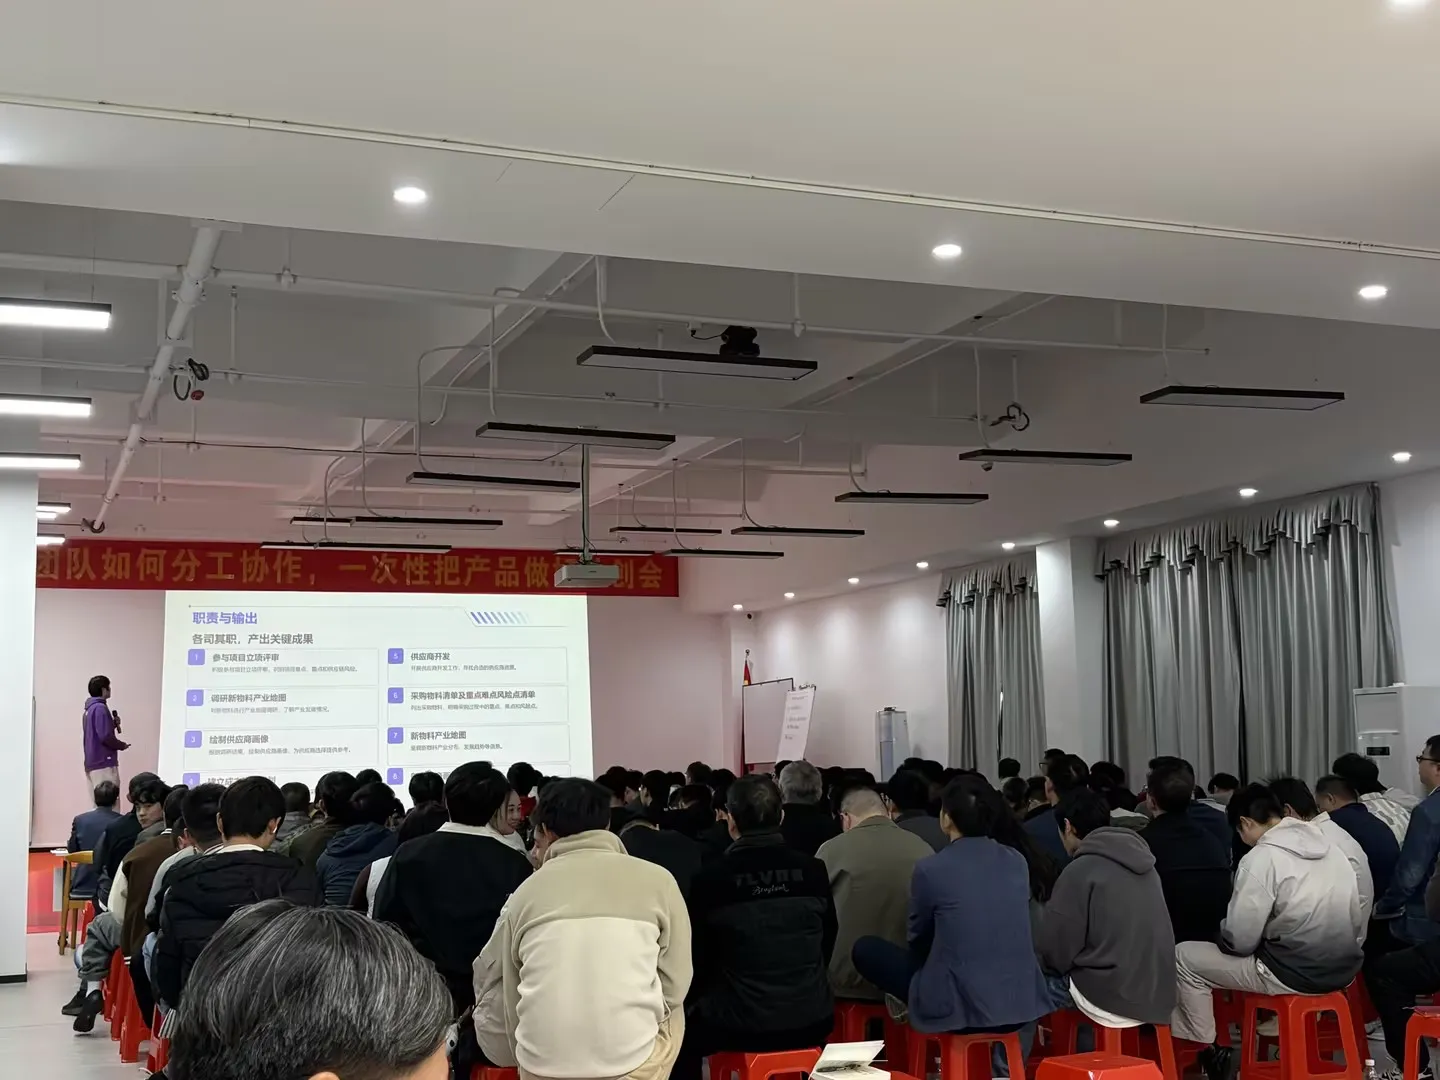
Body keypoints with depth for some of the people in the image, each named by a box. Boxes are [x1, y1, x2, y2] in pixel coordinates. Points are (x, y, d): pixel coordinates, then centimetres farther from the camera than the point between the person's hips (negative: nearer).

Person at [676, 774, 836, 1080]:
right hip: (813, 1019, 4)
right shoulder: (814, 870, -5)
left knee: (683, 1031, 24)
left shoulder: (710, 878, -13)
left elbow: (699, 958, -2)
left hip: (743, 1024, -3)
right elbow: (827, 944, 9)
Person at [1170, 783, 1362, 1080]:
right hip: (1343, 967, 8)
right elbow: (1356, 922, 14)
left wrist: (1221, 935, 10)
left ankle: (1206, 1051, 13)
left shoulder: (1260, 857, -15)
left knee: (1184, 957, 6)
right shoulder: (1327, 845, 6)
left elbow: (1239, 939, -14)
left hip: (1294, 974, -8)